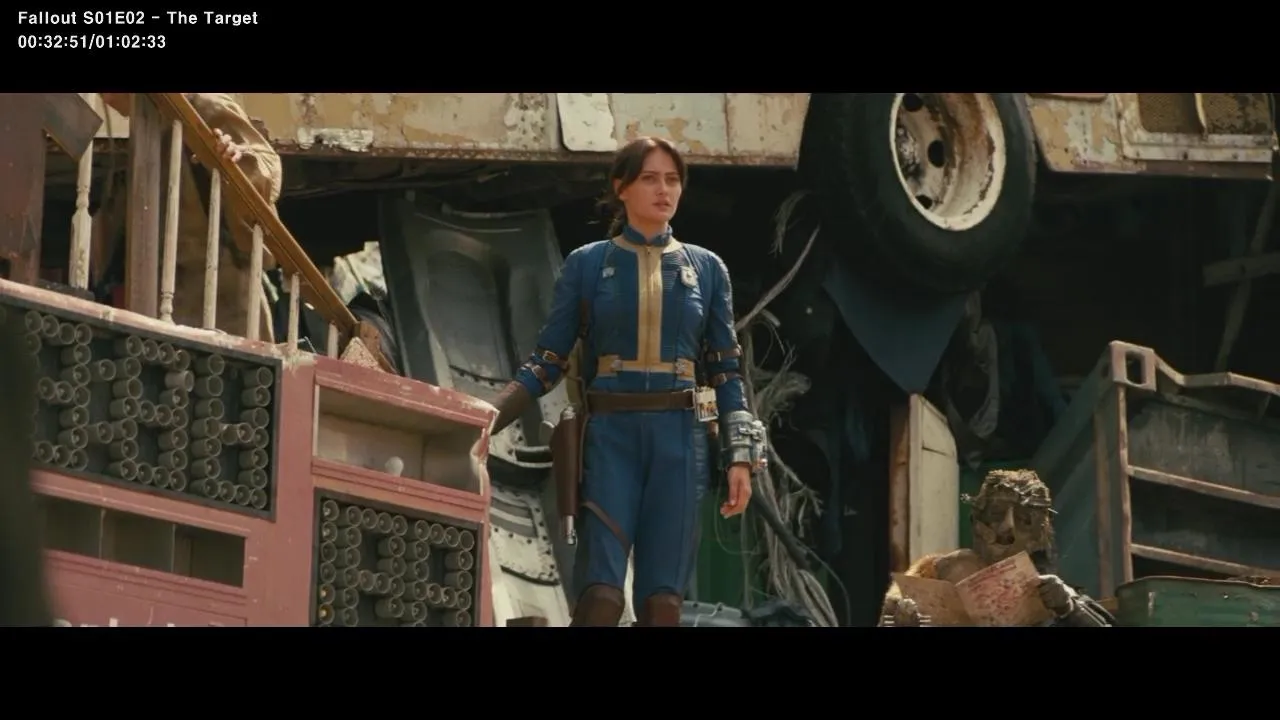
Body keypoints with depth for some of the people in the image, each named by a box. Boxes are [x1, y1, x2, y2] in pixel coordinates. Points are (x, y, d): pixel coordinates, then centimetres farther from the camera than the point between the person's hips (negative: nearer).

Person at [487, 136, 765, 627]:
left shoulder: (706, 269, 11)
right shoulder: (587, 264, 6)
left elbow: (726, 371, 11)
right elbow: (548, 361, 5)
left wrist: (740, 457, 2)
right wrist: (486, 419, -7)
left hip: (678, 438, 2)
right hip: (610, 437, -2)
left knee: (662, 596, -2)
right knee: (602, 592, -13)